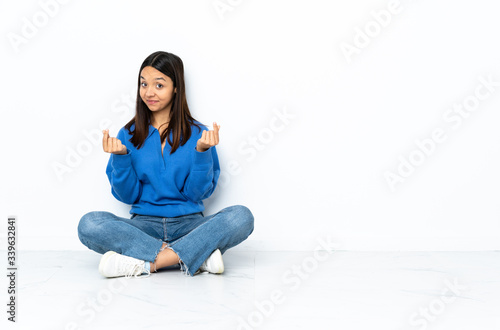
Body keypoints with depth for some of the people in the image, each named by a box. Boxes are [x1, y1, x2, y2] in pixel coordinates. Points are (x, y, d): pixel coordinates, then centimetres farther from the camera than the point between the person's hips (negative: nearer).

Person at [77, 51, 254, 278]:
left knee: (241, 216, -27)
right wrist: (120, 156, -12)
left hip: (189, 224, -1)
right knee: (89, 224, -28)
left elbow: (197, 193, -2)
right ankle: (197, 254, -29)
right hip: (144, 225, 1)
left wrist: (202, 152, -14)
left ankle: (145, 263, -29)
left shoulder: (197, 134, 4)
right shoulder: (129, 135, 7)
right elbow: (127, 196, 3)